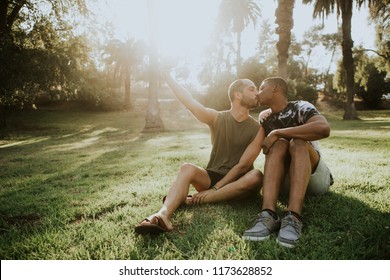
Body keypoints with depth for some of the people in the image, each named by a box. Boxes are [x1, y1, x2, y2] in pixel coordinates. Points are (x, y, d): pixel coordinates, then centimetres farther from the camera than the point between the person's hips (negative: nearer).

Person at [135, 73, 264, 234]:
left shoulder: (257, 129, -5)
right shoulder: (217, 118, 0)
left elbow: (243, 165, -12)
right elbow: (189, 102, -12)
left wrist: (214, 189, -20)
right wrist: (165, 74, -16)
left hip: (237, 183, 0)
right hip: (212, 176, 1)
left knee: (256, 176, -33)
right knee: (187, 168, -29)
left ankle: (194, 200, -33)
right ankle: (163, 215, -54)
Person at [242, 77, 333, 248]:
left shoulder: (300, 108, -9)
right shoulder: (264, 118, 10)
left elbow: (324, 128, -31)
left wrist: (277, 132, -27)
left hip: (314, 177, -3)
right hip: (284, 181, 3)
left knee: (298, 143, -28)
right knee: (278, 144, -23)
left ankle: (293, 218, -47)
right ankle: (268, 215, -43)